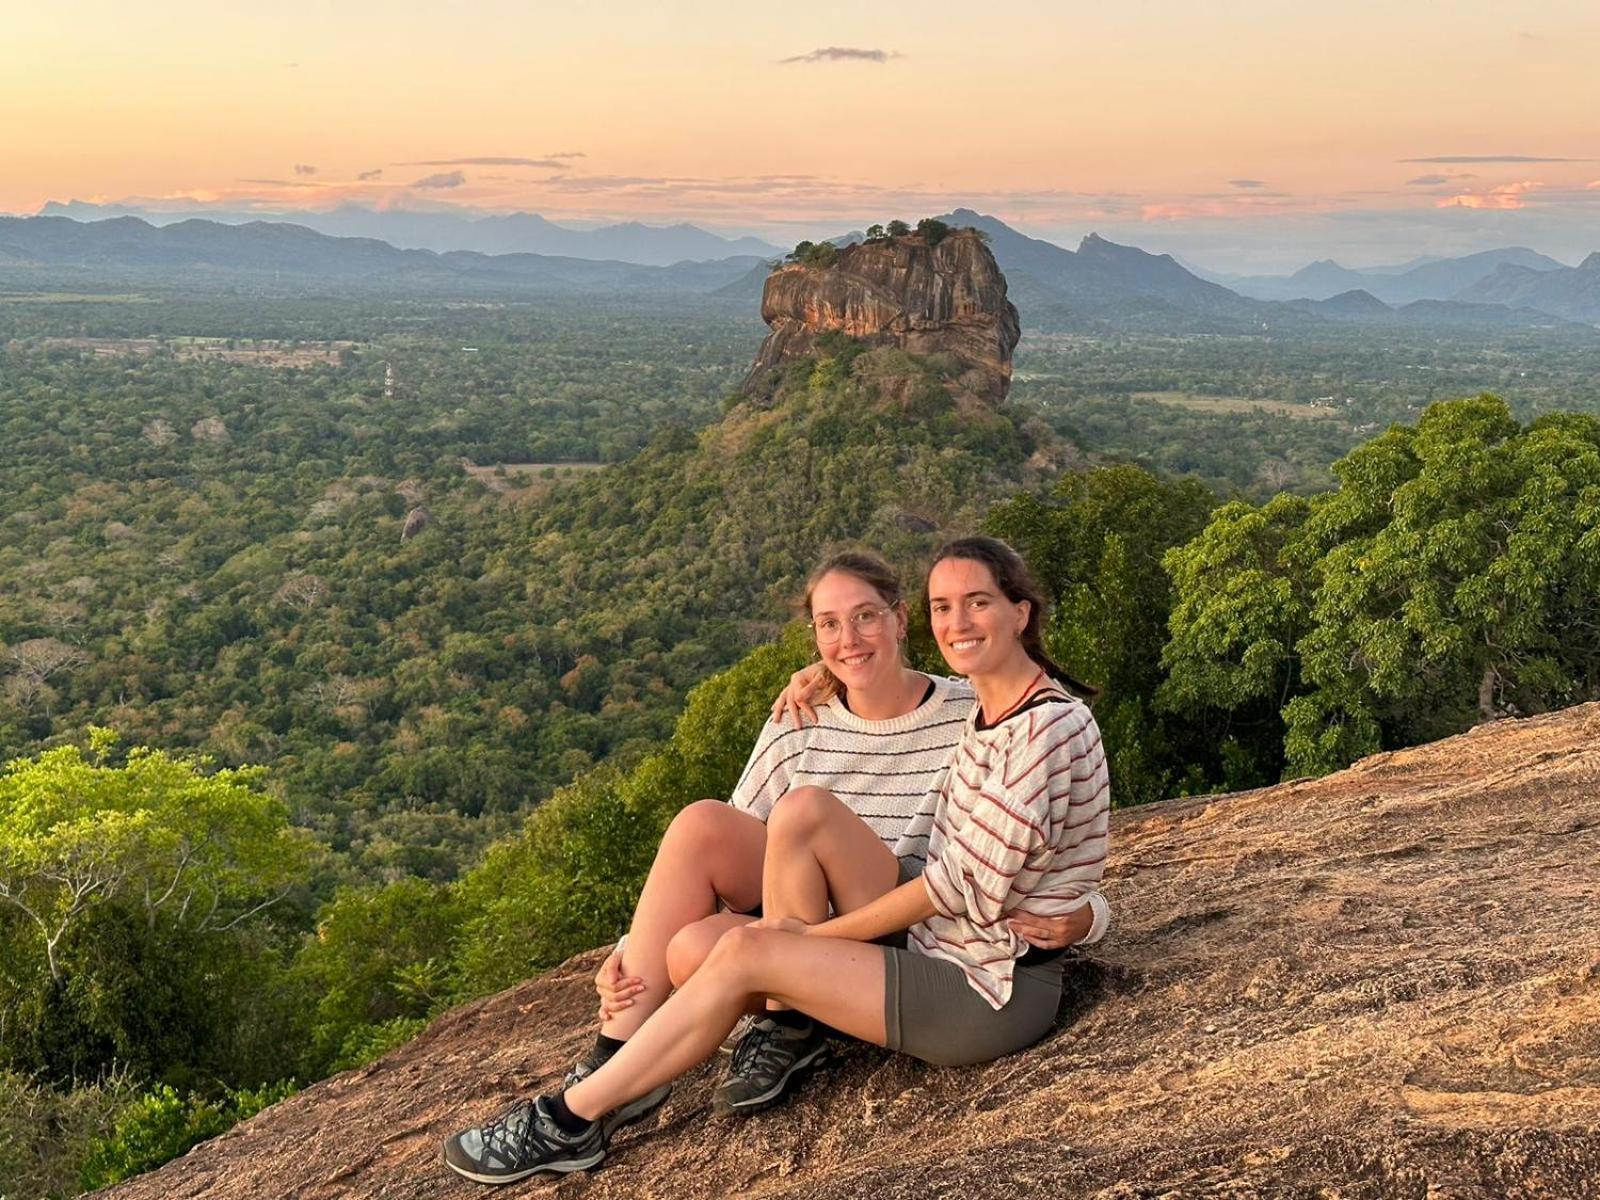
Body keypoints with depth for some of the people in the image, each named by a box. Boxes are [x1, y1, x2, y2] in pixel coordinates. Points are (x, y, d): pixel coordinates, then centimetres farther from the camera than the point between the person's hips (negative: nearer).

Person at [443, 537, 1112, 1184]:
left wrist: (819, 931, -11)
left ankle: (569, 1120, -6)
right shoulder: (987, 708, 9)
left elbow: (966, 886, -19)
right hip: (942, 952, 9)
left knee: (745, 953, -18)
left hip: (993, 990, -9)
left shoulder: (1050, 728, -18)